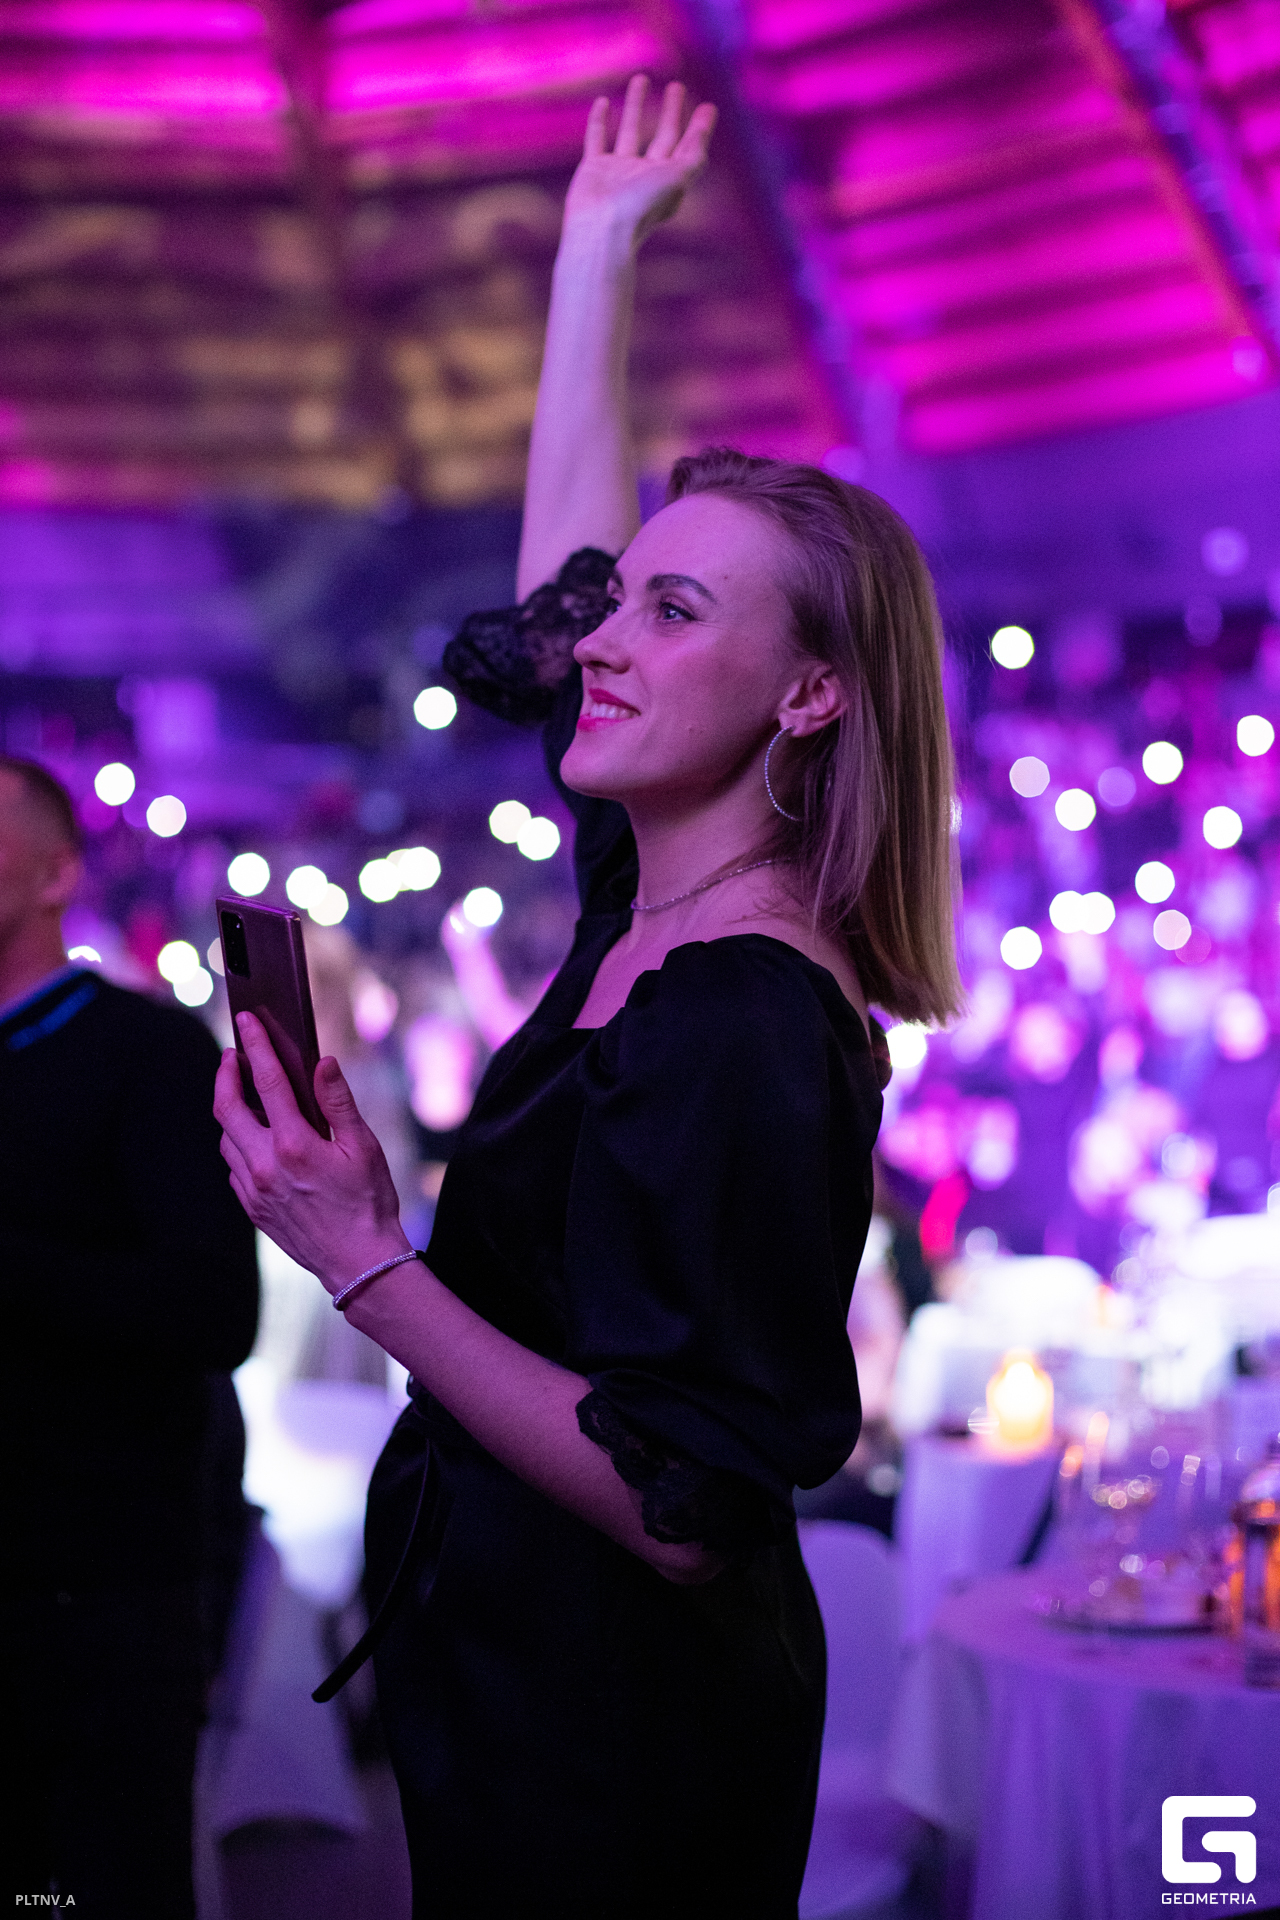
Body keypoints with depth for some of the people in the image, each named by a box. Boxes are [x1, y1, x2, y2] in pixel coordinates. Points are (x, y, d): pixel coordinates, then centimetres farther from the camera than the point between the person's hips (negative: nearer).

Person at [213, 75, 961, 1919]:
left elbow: (686, 1510, -26)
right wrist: (598, 246, 17)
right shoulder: (658, 904, 0)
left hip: (618, 1761, -8)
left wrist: (368, 1260, -28)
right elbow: (559, 553, 13)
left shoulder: (745, 1028, -25)